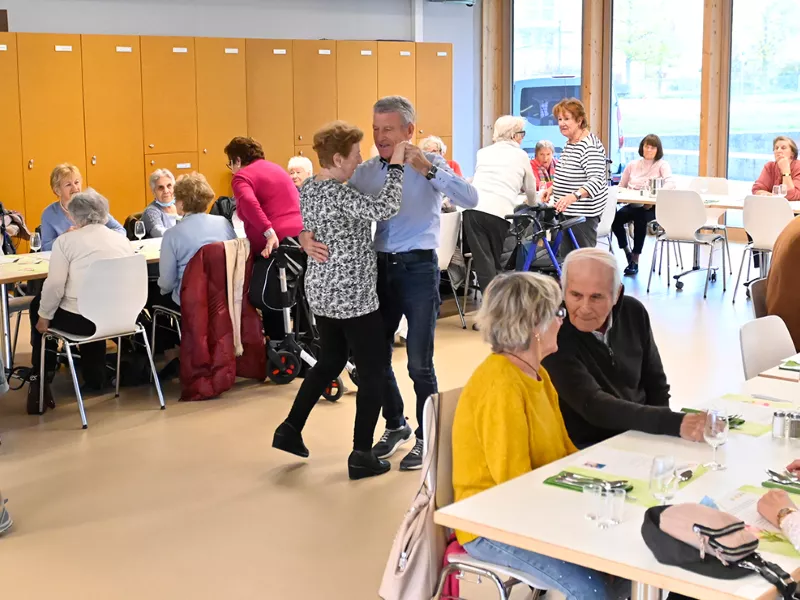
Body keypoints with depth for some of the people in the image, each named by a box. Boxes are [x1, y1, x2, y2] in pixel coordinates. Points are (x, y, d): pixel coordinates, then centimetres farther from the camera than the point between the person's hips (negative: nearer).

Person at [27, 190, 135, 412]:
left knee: (38, 305, 25)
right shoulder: (123, 240, 8)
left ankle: (41, 378, 25)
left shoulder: (66, 240, -6)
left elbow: (54, 285, -12)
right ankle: (94, 377, 41)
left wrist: (44, 317, 4)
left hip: (80, 320, -4)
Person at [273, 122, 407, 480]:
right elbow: (384, 209, -33)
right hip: (352, 295, -9)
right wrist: (396, 164, -25)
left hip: (322, 292, 9)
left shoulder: (309, 189, 6)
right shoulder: (338, 195, -22)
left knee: (330, 361, 24)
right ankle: (361, 455, 6)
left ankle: (290, 429, 28)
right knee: (373, 370, 3)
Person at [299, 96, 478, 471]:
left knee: (419, 363, -1)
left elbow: (469, 200, -20)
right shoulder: (365, 172, 6)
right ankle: (395, 426, 34)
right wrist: (307, 235, -17)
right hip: (379, 268, 5)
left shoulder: (429, 163, -4)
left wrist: (427, 169, -31)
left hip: (418, 269, -5)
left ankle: (426, 437, 18)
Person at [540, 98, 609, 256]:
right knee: (565, 254, 11)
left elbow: (596, 180, -30)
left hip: (583, 213, -10)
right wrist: (553, 188, 12)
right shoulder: (570, 142, 11)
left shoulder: (590, 146, -19)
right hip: (568, 211, 10)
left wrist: (573, 196, -44)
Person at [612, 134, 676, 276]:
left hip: (652, 207, -3)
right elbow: (621, 187, 19)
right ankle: (626, 252, -5)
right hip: (633, 205, 3)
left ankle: (635, 260, -25)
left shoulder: (663, 165, 3)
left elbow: (670, 184, -15)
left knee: (640, 217, -37)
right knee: (615, 217, -28)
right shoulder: (632, 165, 15)